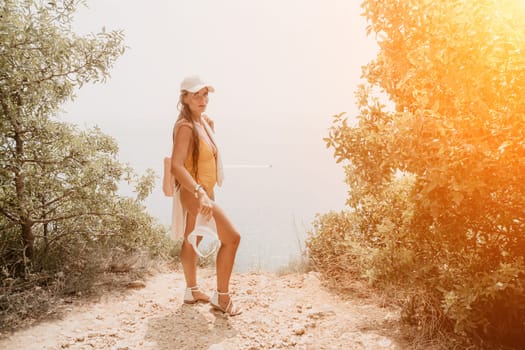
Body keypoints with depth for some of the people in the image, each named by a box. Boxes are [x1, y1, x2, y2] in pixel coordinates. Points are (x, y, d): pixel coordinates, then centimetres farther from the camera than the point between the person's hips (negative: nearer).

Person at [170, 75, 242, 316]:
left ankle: (192, 290, 35)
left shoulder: (205, 122, 8)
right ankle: (221, 297, 5)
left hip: (203, 192, 9)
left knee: (191, 240, 20)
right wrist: (200, 194, -38)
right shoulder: (185, 126, -20)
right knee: (231, 237, -8)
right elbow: (176, 166, -31)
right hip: (195, 193, -9)